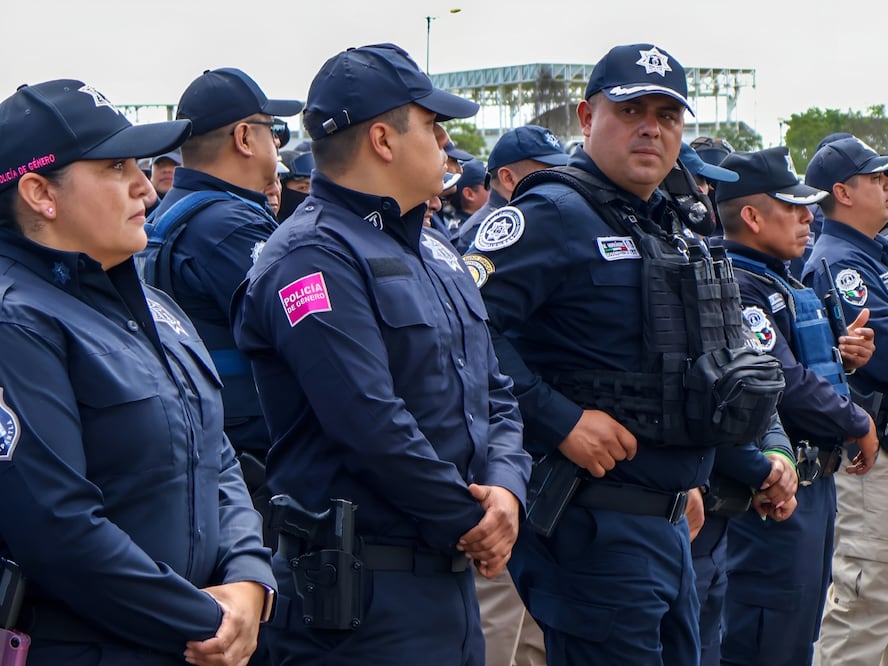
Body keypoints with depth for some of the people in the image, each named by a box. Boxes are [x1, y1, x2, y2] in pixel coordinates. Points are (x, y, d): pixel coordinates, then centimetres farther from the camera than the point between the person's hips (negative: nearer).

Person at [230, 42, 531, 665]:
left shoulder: (433, 248, 15)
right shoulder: (314, 258, -15)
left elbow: (495, 393, 16)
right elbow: (372, 424, -24)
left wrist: (506, 486, -4)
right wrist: (470, 520, -13)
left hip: (454, 577, 9)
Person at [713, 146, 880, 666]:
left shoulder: (780, 282, 15)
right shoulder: (736, 287, -18)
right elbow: (784, 385, -25)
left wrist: (845, 356, 0)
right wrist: (858, 425, -11)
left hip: (814, 483, 10)